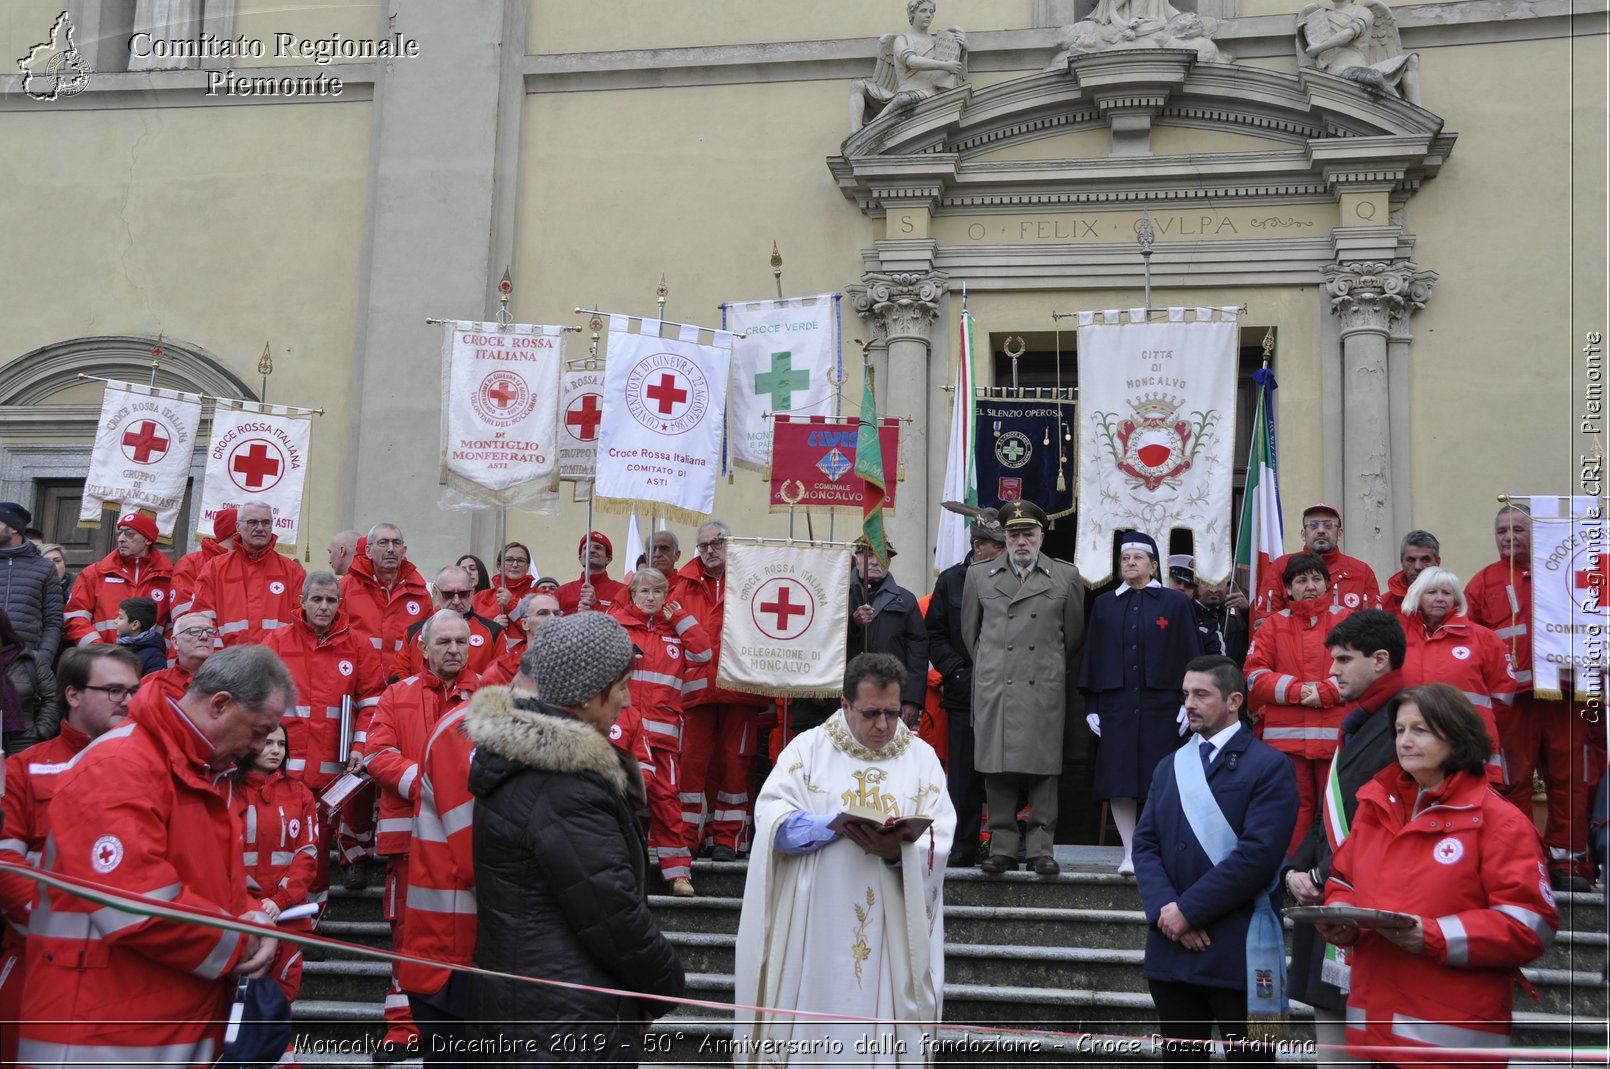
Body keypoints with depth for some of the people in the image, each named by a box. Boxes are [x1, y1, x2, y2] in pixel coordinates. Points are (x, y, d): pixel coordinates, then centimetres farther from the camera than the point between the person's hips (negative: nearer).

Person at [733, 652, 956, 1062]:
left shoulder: (922, 758, 5)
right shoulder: (807, 747, 2)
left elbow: (939, 842, -3)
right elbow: (772, 821, -8)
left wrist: (897, 851, -22)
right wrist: (837, 823, -21)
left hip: (891, 936, 1)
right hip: (814, 928, -1)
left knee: (882, 1033, 3)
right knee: (805, 1026, 3)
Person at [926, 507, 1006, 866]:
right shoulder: (951, 580, 7)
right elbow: (935, 636, 8)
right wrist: (957, 671, -4)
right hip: (965, 691, 1)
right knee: (964, 772, 3)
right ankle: (963, 845, 11)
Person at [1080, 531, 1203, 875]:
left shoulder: (1175, 603, 5)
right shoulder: (1104, 605, 11)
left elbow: (1190, 654, 3)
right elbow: (1093, 655, 11)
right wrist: (1092, 706, 4)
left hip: (1160, 705, -2)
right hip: (1116, 704, 2)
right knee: (1118, 782, -1)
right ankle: (1130, 852, 7)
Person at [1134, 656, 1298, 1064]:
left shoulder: (1269, 766, -5)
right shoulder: (1169, 767, 16)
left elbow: (1258, 854, -16)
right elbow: (1145, 843, 8)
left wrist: (1188, 909, -15)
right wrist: (1164, 908, -10)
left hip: (1239, 951, -5)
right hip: (1171, 947, 6)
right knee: (1179, 1056, 12)